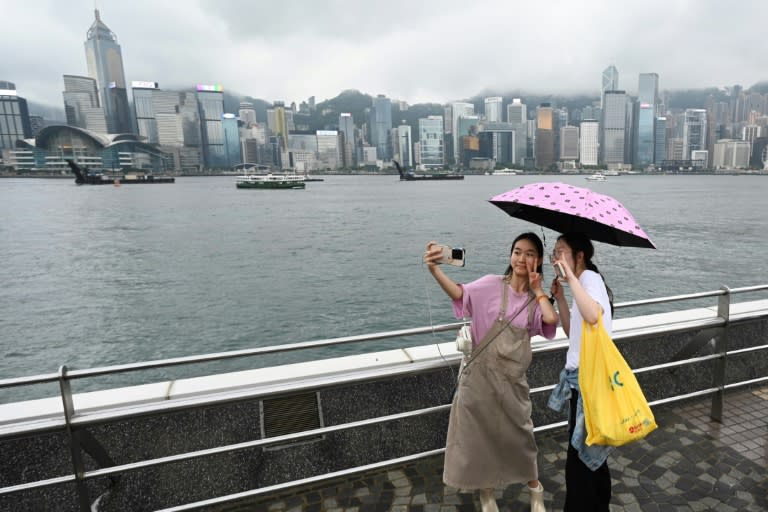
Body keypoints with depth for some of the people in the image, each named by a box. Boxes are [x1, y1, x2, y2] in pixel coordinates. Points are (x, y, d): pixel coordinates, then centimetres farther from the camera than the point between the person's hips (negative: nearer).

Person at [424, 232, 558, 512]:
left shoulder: (537, 299, 5)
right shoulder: (493, 285, -5)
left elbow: (551, 318, -17)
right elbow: (459, 292, -22)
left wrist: (537, 289, -5)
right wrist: (434, 269, -39)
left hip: (512, 377, 2)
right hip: (480, 371, -2)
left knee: (518, 431, 16)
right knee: (479, 431, 10)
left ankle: (534, 487, 45)